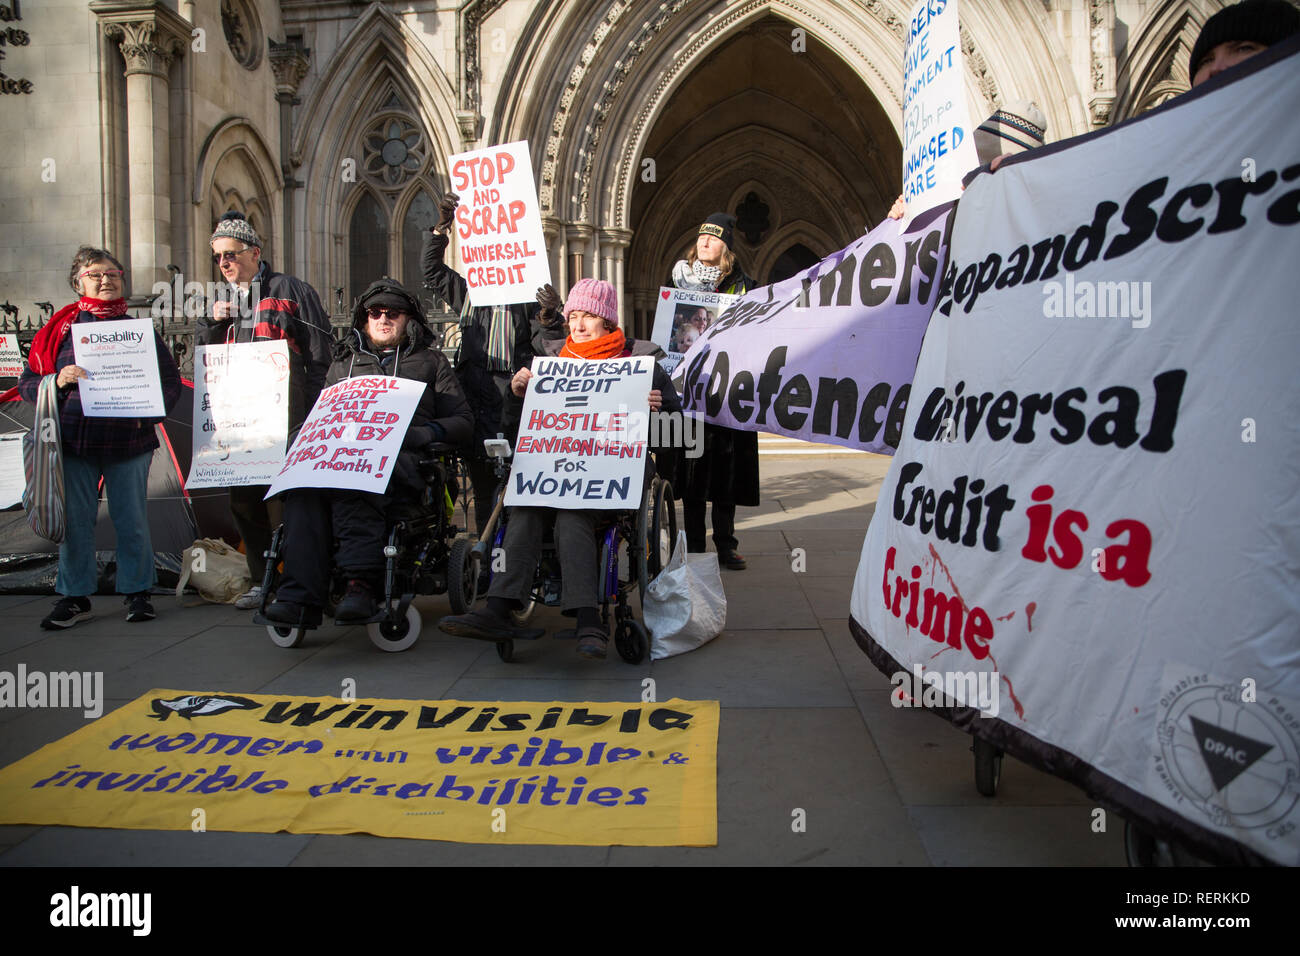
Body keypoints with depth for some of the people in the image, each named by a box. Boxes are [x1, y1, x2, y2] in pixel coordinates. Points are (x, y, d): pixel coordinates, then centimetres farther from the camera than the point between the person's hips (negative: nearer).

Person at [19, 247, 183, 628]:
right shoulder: (61, 329, 9)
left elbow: (171, 381, 8)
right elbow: (28, 382, 9)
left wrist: (147, 410, -8)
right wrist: (58, 382, -12)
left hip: (128, 440, -1)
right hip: (74, 441, 1)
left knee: (131, 519, 4)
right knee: (75, 521, 6)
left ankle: (136, 591, 18)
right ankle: (74, 597, 18)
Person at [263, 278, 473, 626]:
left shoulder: (431, 361, 23)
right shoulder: (344, 362, 32)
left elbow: (462, 421, 14)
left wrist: (421, 433, -7)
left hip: (403, 460, -3)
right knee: (304, 482, -33)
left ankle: (360, 581, -45)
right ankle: (300, 597, -40)